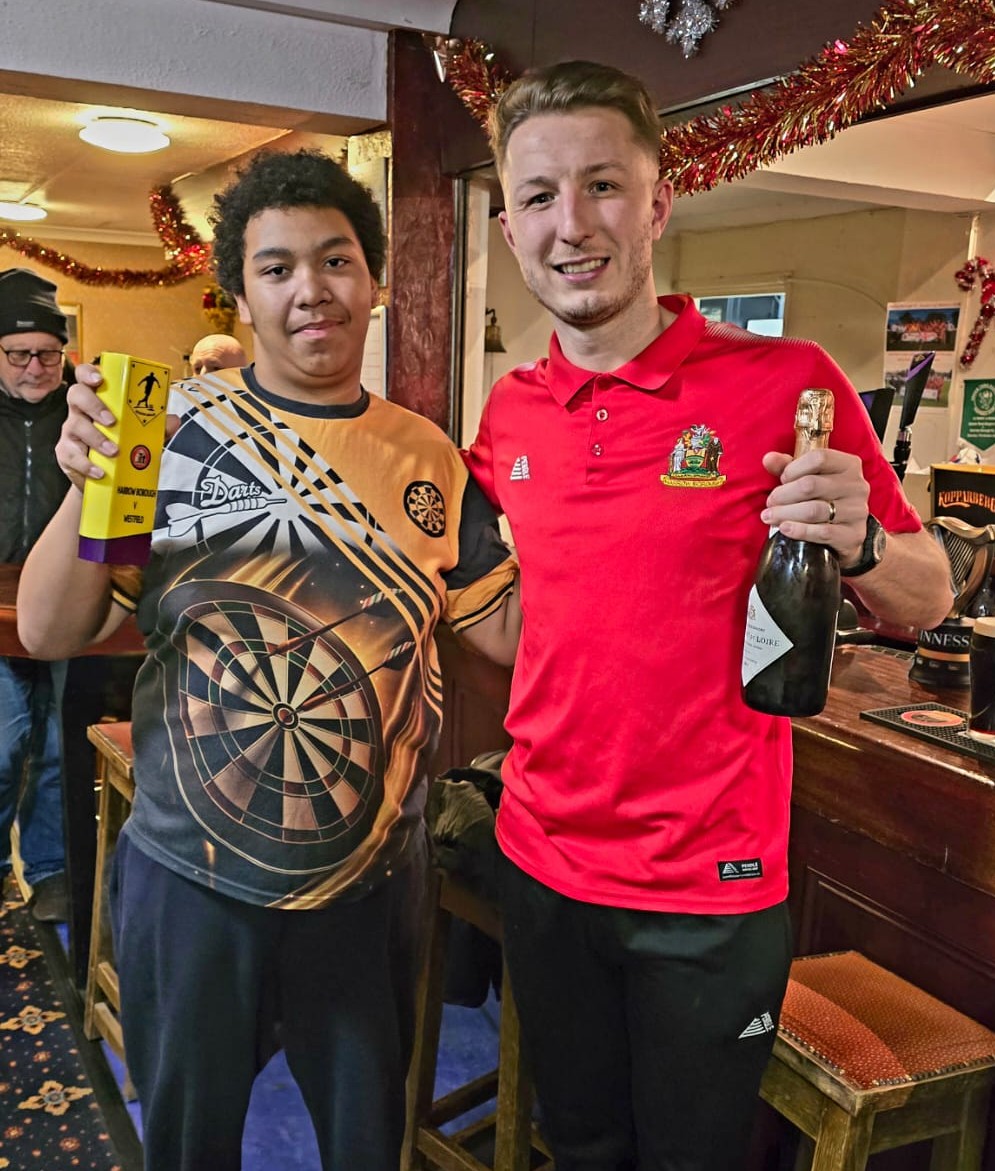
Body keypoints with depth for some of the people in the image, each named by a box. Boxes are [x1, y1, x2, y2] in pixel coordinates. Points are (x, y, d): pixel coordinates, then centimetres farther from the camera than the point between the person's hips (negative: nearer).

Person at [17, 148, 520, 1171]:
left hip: (371, 880, 2)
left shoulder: (429, 459, -1)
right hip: (189, 878, -1)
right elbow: (48, 633, -9)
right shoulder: (175, 429, -8)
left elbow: (508, 630, 0)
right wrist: (88, 486, -25)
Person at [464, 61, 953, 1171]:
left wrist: (858, 542, -25)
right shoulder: (508, 413, 0)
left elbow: (928, 601, -6)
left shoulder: (786, 383, -13)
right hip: (542, 862, 4)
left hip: (710, 886, -4)